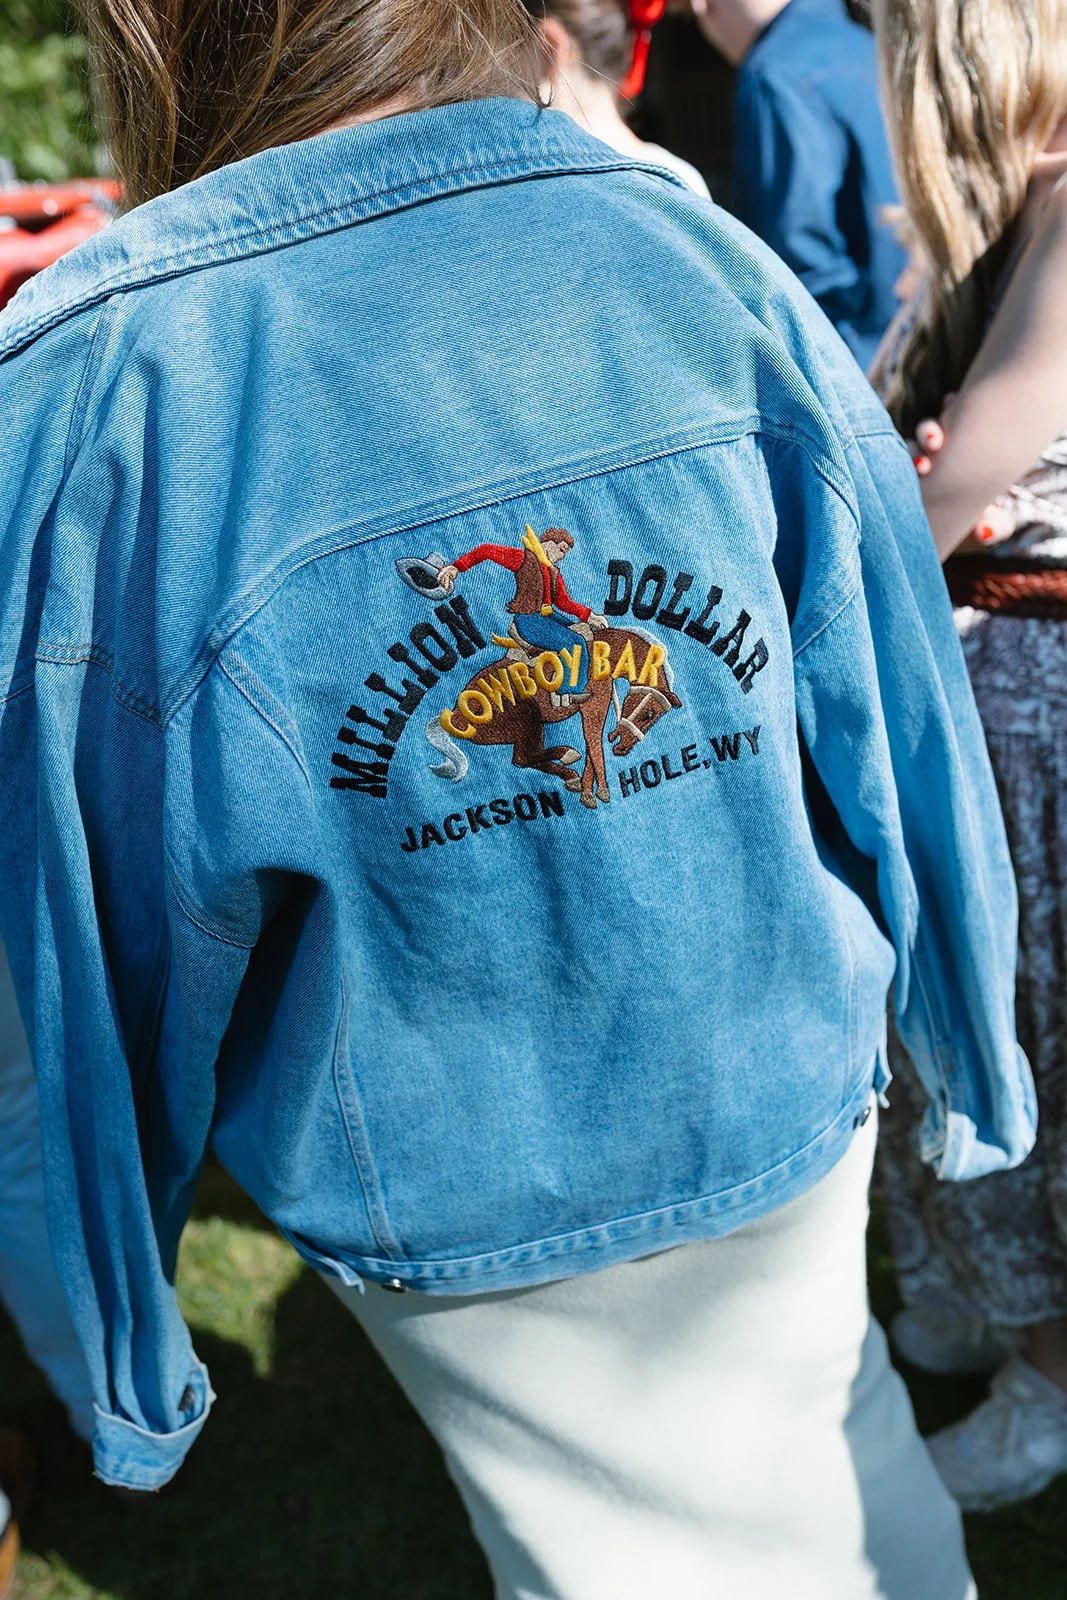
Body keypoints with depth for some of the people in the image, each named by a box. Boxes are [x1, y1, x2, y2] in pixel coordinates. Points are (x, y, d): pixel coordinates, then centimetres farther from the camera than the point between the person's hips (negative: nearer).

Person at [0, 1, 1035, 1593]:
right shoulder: (699, 253, -12)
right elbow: (901, 717, -4)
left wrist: (130, 1314, 7)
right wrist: (971, 1048, 14)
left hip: (454, 1206, -1)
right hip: (785, 1109, 2)